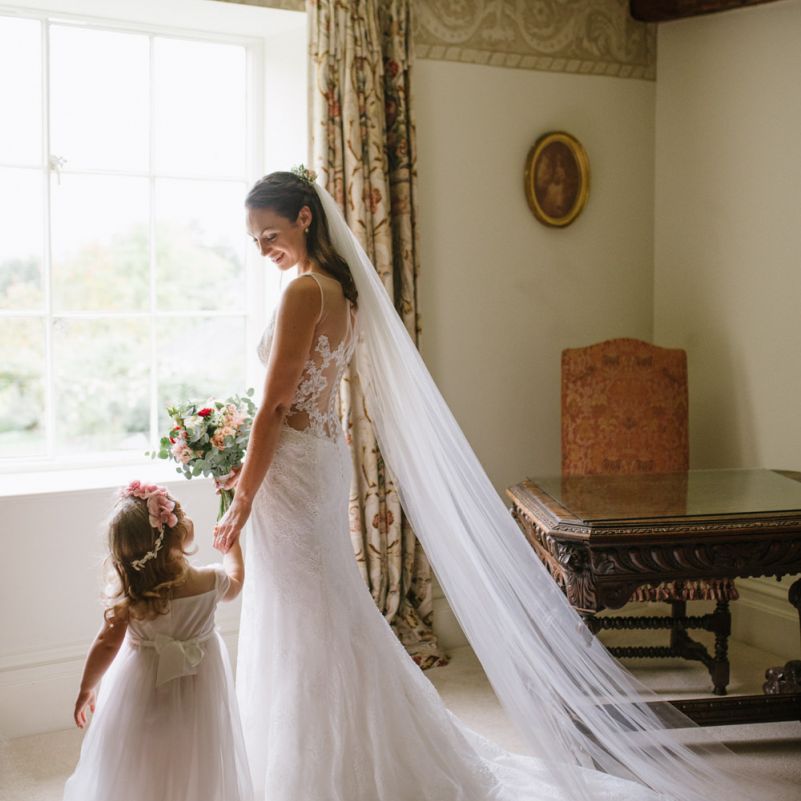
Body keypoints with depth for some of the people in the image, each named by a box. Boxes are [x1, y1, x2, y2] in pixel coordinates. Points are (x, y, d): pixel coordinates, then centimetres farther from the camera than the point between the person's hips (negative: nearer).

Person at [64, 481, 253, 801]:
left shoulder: (127, 594, -24)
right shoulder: (209, 581, -21)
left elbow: (107, 643, -16)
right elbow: (234, 583, 2)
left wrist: (86, 688, 0)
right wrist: (231, 540, 20)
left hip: (143, 690, -1)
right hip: (200, 689, 1)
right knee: (196, 770, 23)